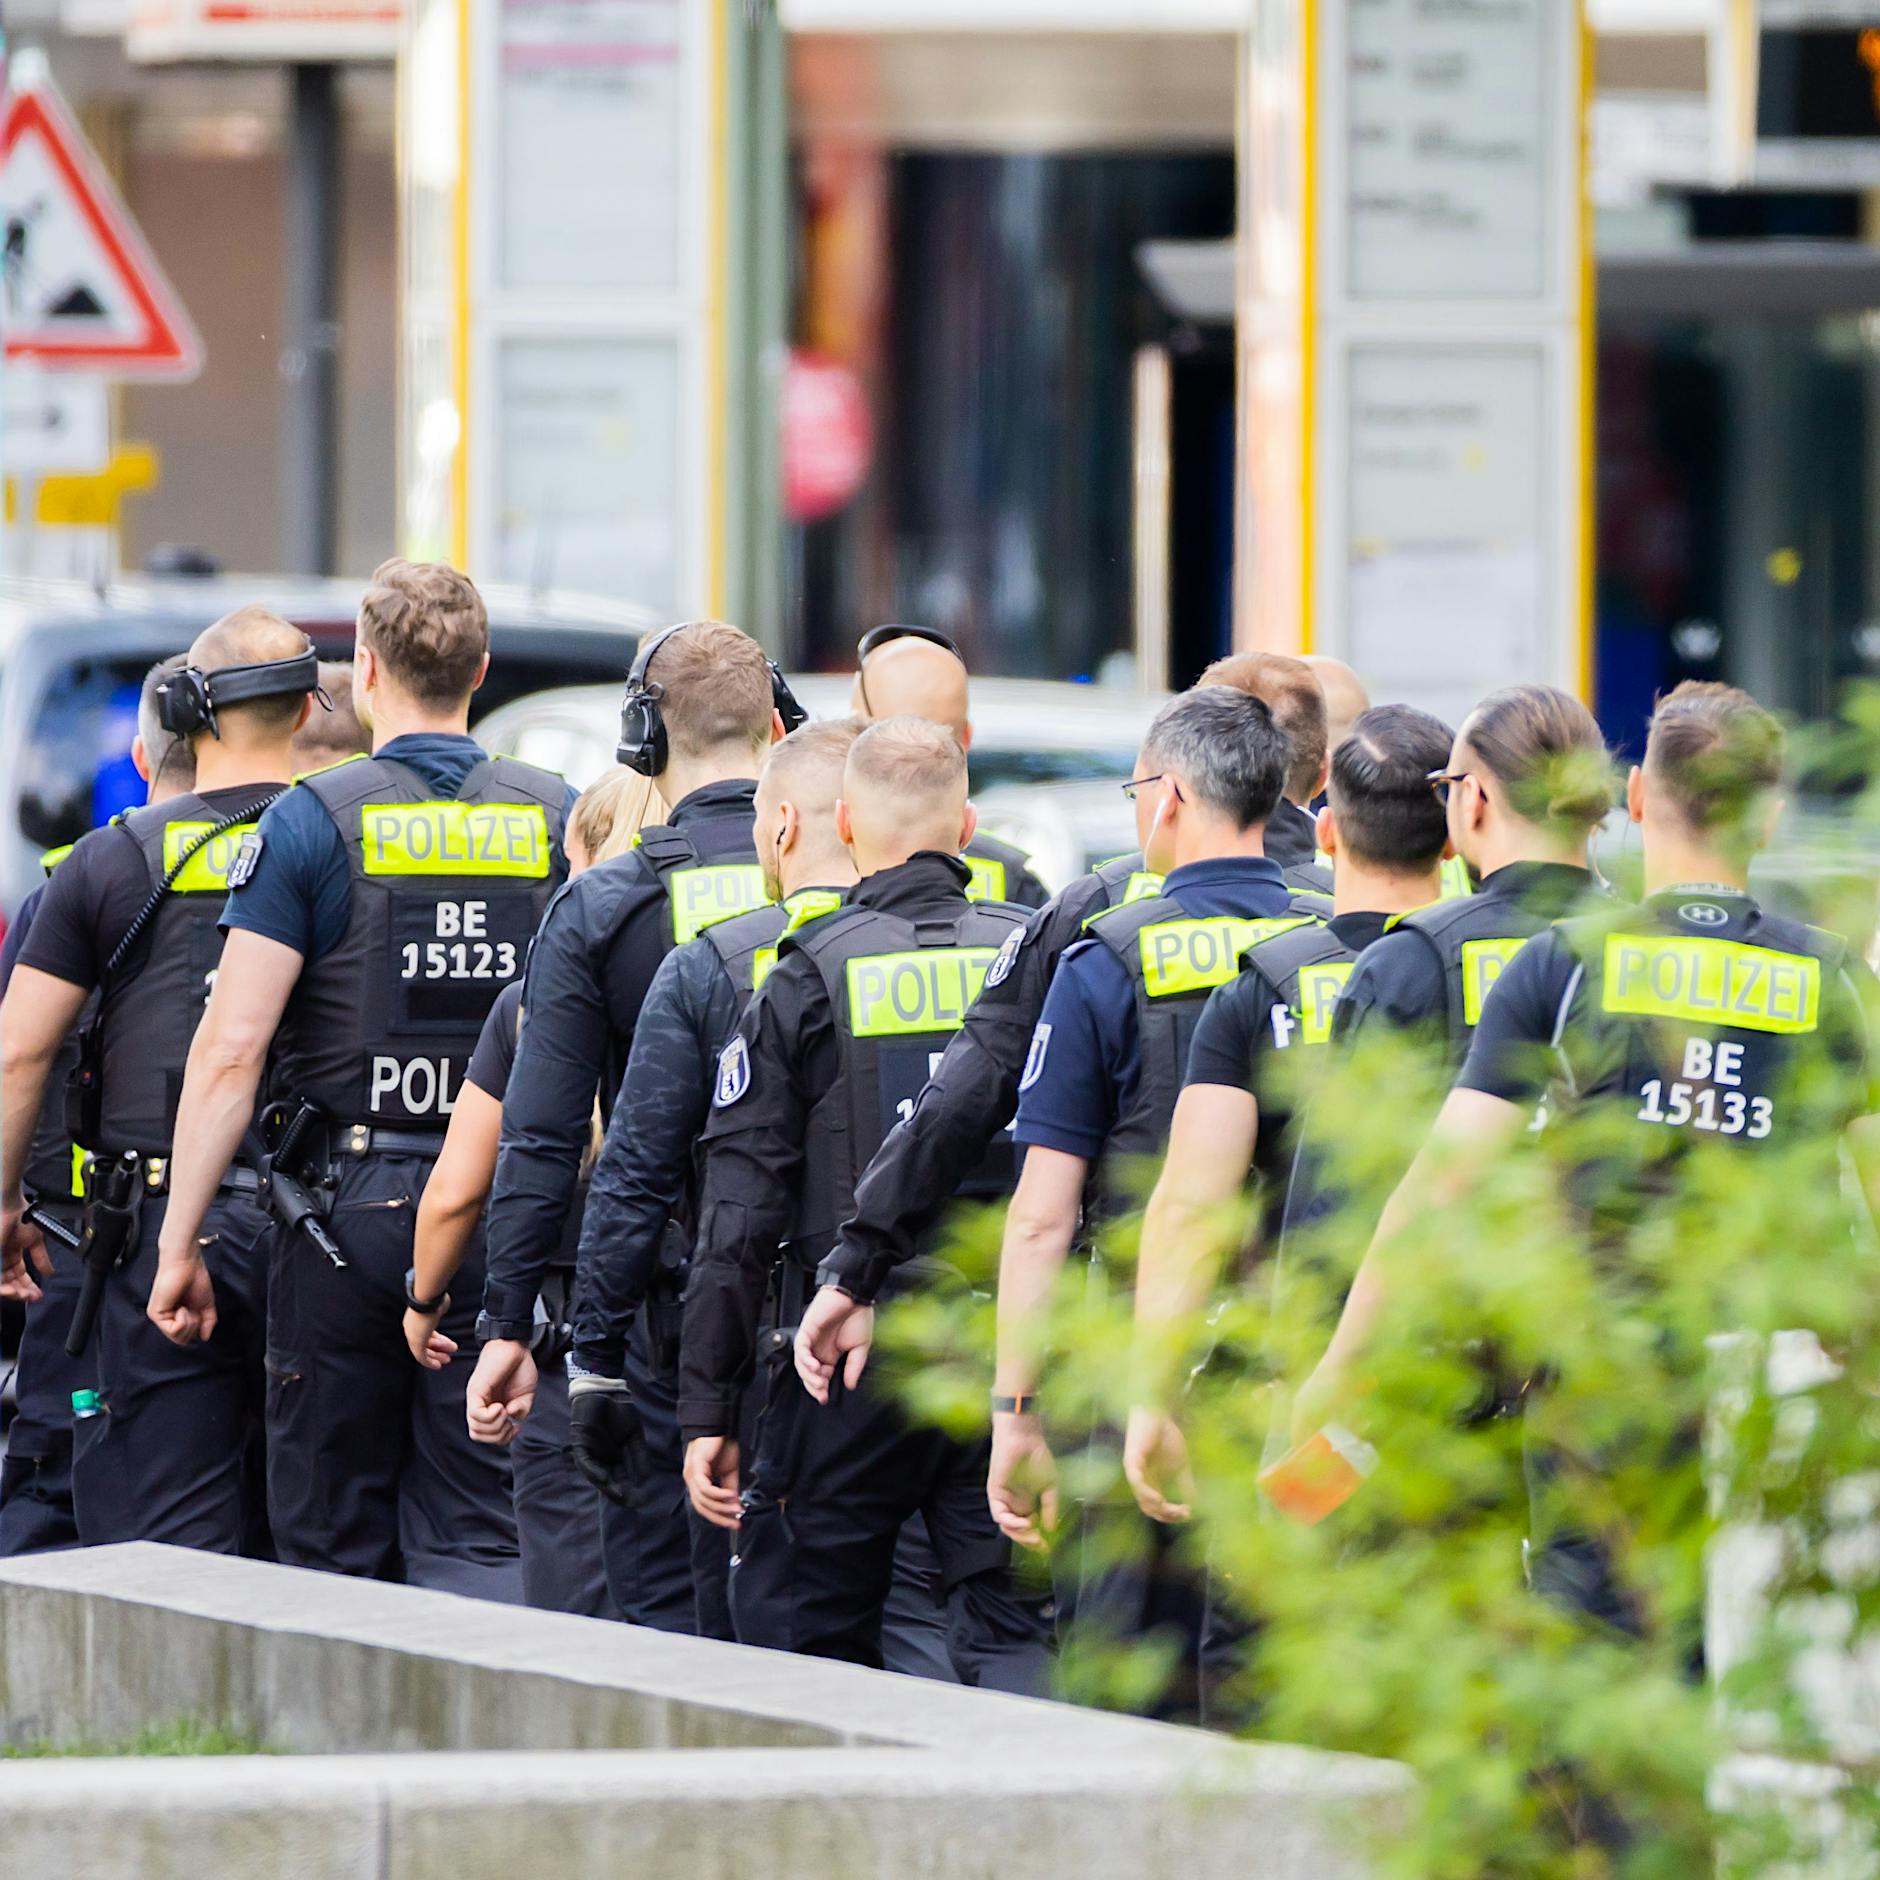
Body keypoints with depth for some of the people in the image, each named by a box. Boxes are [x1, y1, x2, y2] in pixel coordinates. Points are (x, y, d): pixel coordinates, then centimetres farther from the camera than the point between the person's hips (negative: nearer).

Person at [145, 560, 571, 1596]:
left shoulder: (314, 821, -6)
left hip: (348, 1209, -2)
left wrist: (179, 1240, -4)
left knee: (332, 1542, 7)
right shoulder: (557, 821, 4)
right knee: (480, 1541, 4)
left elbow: (230, 1049, -9)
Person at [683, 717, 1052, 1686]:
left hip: (850, 1368, -2)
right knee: (1011, 1634, 3)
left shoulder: (807, 979, -3)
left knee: (806, 1641, 8)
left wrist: (707, 1407, 1)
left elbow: (740, 1212, -3)